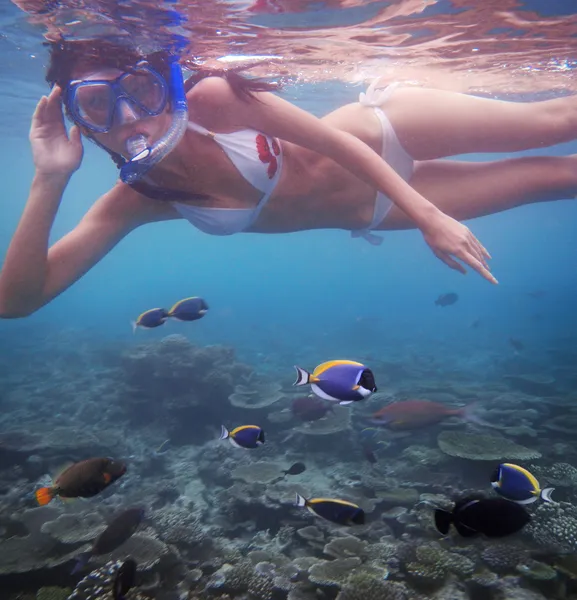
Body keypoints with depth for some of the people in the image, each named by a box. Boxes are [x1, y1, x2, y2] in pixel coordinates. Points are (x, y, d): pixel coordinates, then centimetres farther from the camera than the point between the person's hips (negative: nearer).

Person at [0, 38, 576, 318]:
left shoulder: (213, 100, -25)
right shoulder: (132, 204, -13)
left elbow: (337, 140, -22)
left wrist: (429, 215, -26)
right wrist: (49, 181, -29)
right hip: (370, 215, 2)